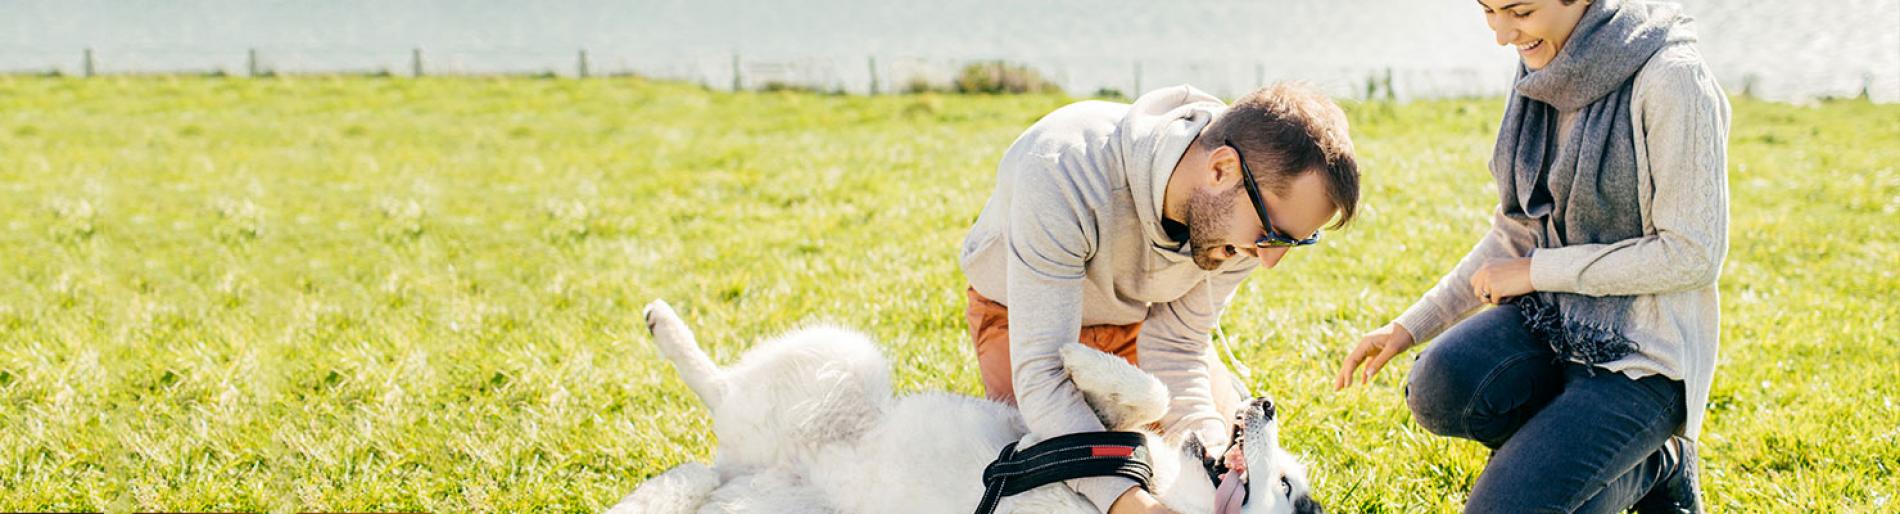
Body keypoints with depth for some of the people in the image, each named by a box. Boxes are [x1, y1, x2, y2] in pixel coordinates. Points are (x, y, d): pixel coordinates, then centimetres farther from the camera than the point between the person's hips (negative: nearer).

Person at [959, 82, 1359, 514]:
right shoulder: (1061, 174, -46)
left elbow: (1176, 345, -16)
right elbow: (1041, 377, -46)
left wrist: (1211, 447, -35)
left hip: (1135, 316, 4)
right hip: (1021, 312, -4)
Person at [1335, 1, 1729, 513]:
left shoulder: (1671, 81, -18)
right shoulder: (1546, 75, 4)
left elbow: (1693, 255, -18)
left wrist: (1536, 271, -14)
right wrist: (1411, 324, 5)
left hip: (1643, 349, -6)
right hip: (1552, 317, 6)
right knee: (1439, 389, -24)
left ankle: (1655, 466, 9)